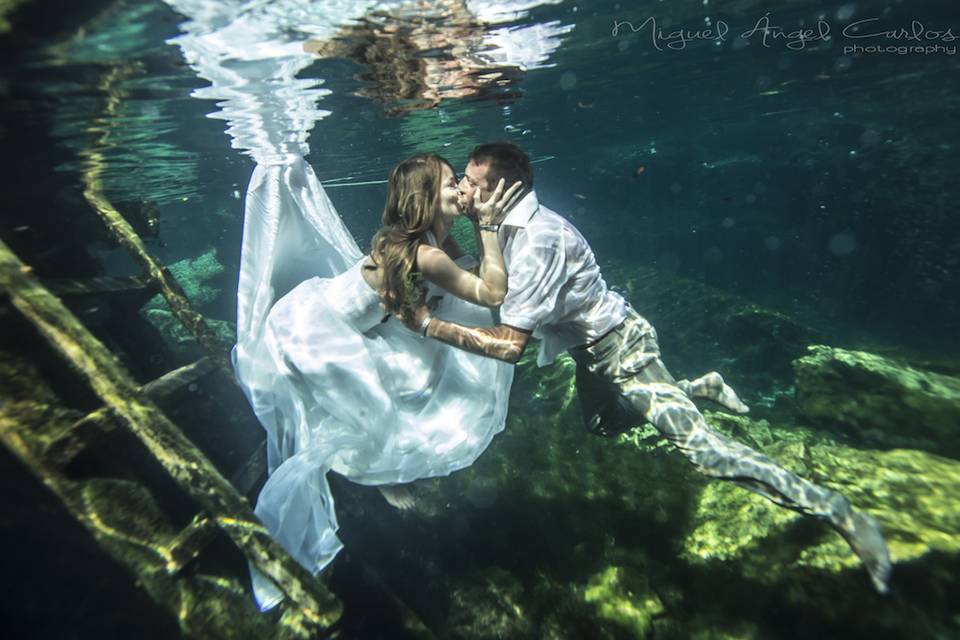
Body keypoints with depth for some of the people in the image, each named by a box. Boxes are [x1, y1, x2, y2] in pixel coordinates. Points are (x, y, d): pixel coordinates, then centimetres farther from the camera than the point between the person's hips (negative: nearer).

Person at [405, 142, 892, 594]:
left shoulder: (536, 239, -32)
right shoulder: (505, 225, -2)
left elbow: (510, 344, -36)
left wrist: (428, 323, -30)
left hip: (617, 344, -10)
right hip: (592, 349, 10)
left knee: (697, 444, -16)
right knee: (602, 425, 29)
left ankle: (836, 511, 0)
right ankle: (699, 387, 38)